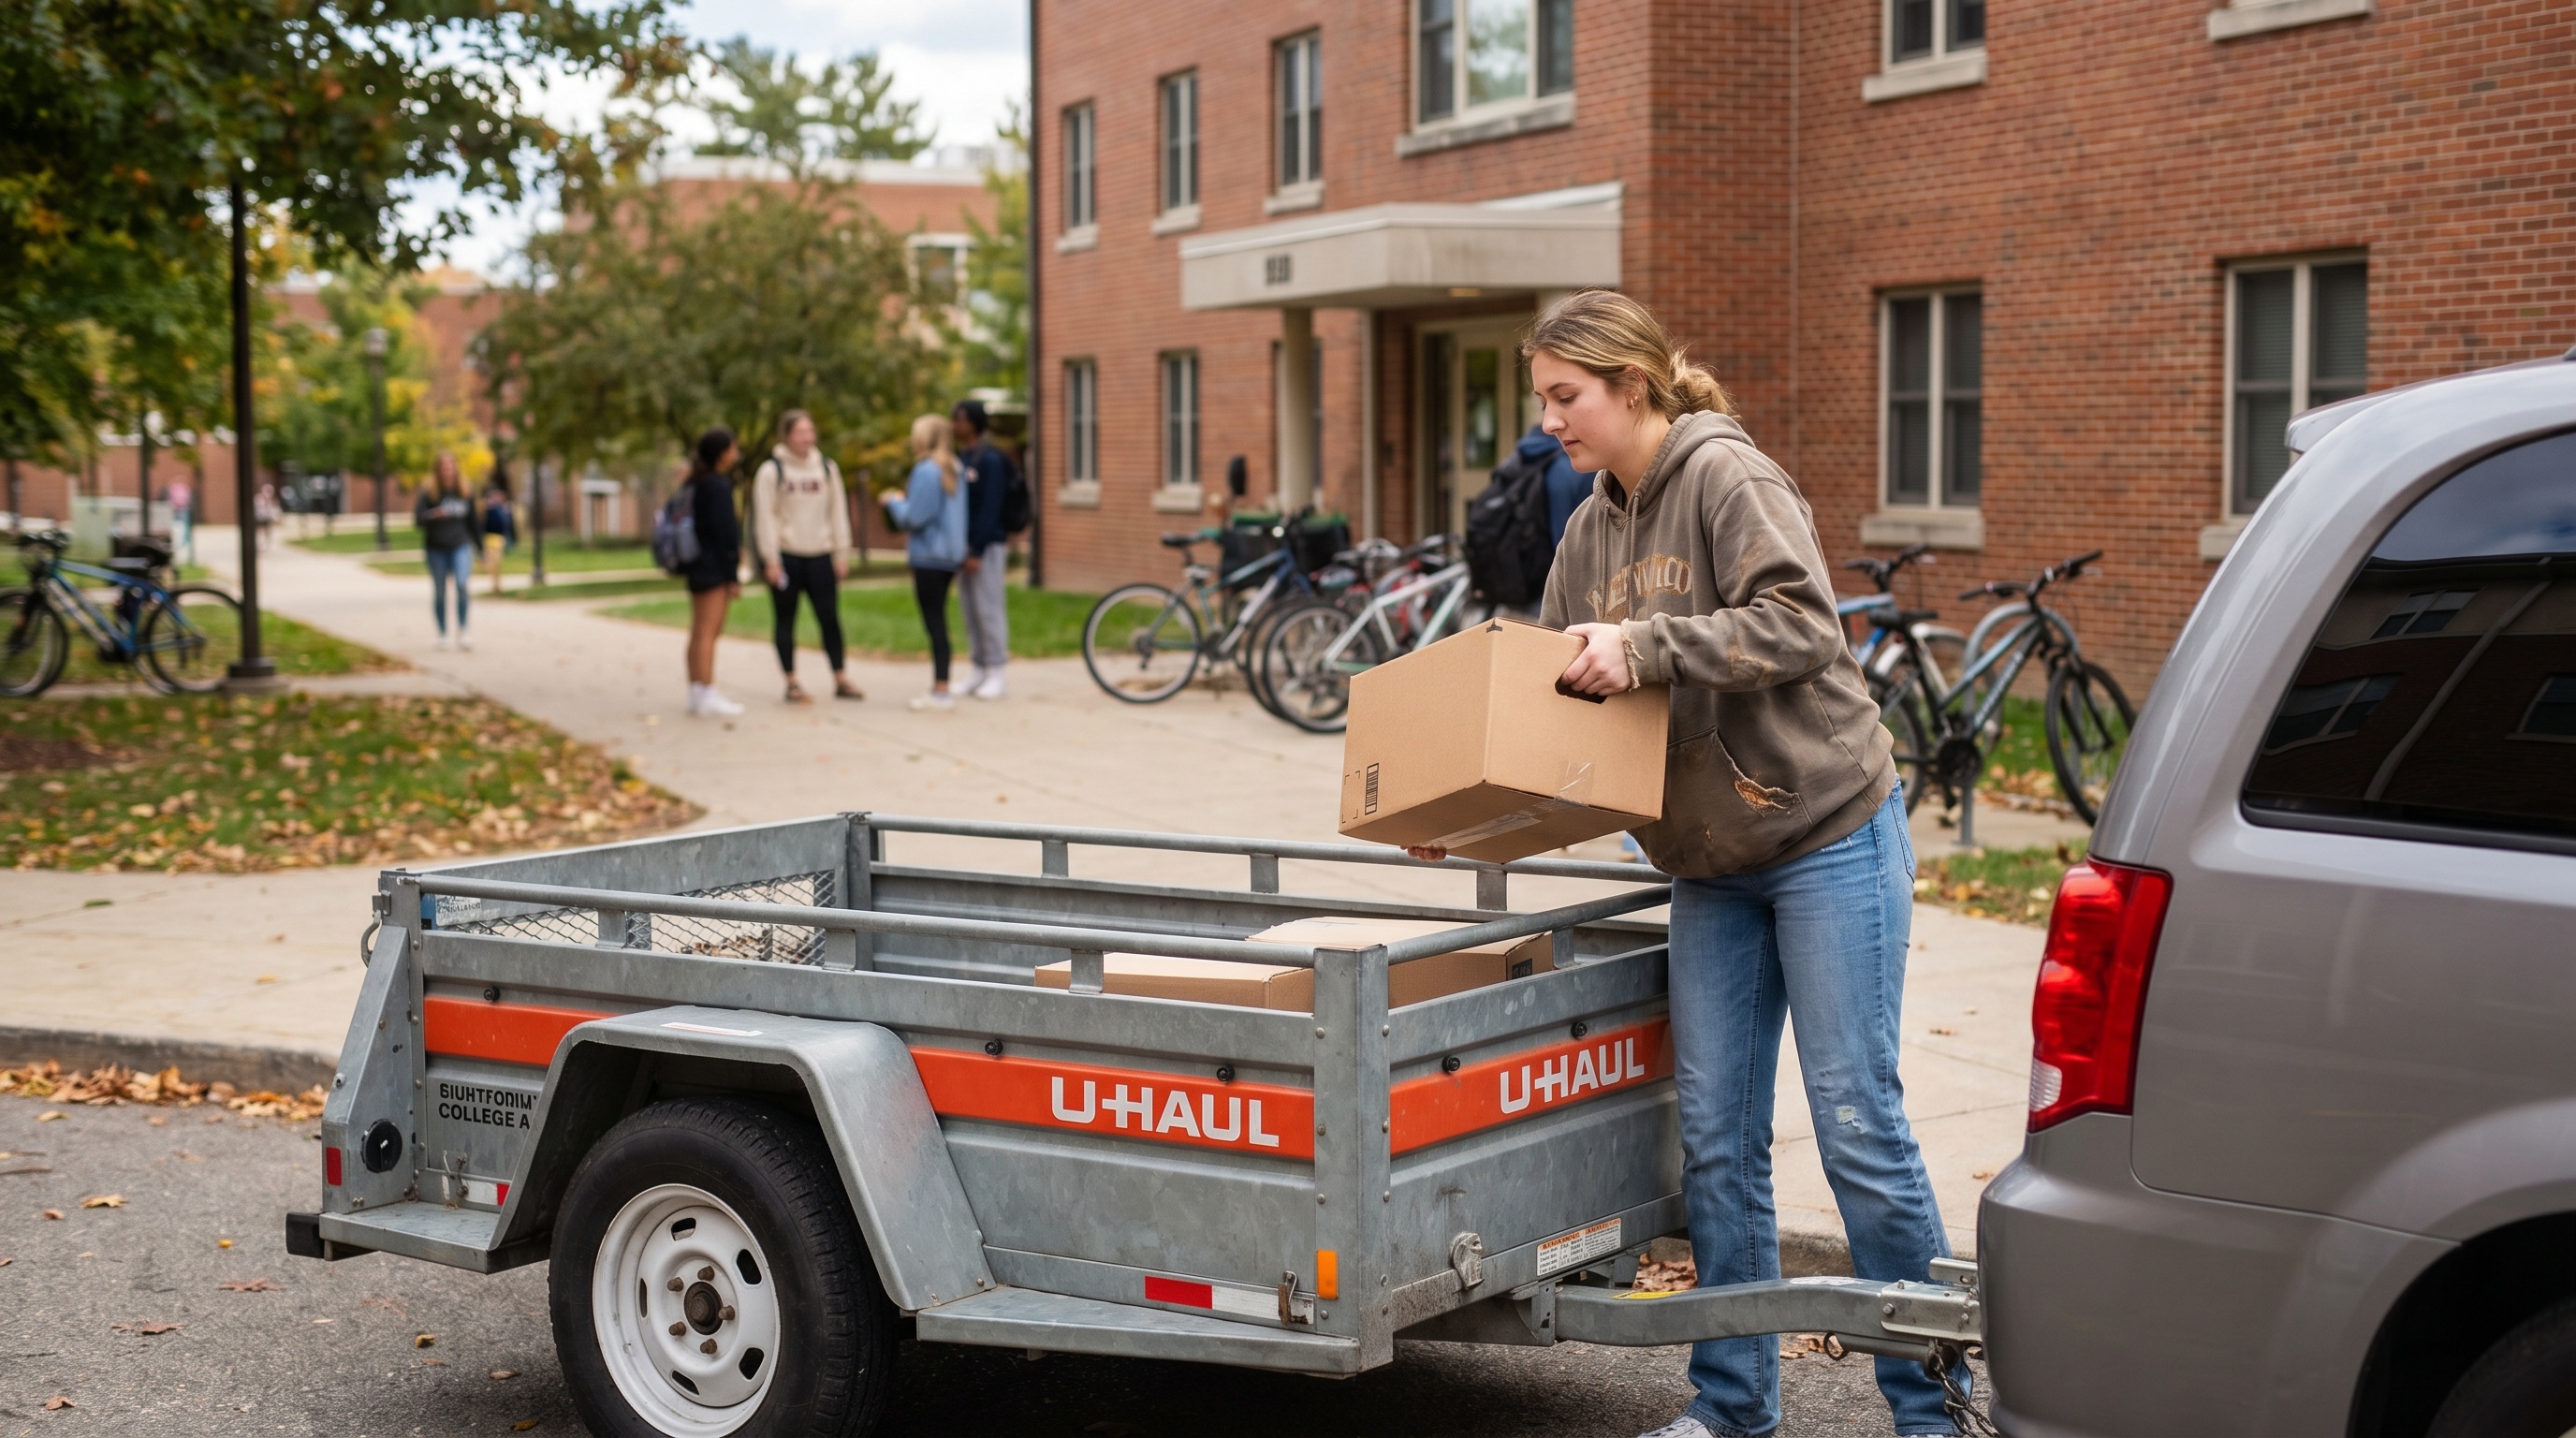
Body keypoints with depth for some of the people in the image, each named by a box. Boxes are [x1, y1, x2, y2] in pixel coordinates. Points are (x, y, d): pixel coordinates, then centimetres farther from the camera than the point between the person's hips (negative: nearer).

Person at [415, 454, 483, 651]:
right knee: (440, 592, 7)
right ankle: (442, 634, 20)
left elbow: (473, 521, 14)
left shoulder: (464, 492, 6)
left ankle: (462, 631, -12)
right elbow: (418, 518, -13)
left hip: (460, 547, 1)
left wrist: (480, 547, 17)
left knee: (462, 584, -20)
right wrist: (434, 515, -34)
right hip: (436, 549, -1)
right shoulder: (428, 492, -4)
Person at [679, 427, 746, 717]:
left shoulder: (693, 484, 13)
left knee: (698, 631, 13)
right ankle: (708, 698, -8)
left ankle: (697, 694, 18)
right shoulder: (719, 486, -15)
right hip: (714, 568, -10)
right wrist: (733, 577, -15)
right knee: (708, 632, -8)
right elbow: (724, 533, -17)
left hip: (696, 564, 10)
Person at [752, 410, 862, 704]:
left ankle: (840, 680, 8)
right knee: (785, 620, 4)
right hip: (786, 556, -3)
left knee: (830, 618, 1)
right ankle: (792, 683, 10)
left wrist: (842, 553, 6)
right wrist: (770, 559, -9)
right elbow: (765, 517, -4)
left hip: (820, 555, 3)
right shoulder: (772, 471, -2)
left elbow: (838, 512, 10)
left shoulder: (827, 468, 8)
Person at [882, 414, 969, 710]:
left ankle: (941, 691, -5)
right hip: (949, 556, 9)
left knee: (934, 623, -6)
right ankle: (939, 688, 19)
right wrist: (905, 501, 18)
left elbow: (915, 517, -18)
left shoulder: (927, 471, -16)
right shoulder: (953, 469, 11)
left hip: (928, 557, -9)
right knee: (937, 623, 14)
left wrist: (894, 502, 0)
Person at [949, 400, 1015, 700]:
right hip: (964, 545, 8)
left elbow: (990, 509, -16)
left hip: (987, 545, -8)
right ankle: (976, 671, 14)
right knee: (969, 608, 9)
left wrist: (977, 551, -18)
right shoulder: (959, 458, 13)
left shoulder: (990, 460, -11)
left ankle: (995, 674, 0)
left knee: (988, 608, -5)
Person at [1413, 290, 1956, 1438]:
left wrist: (1647, 646, -29)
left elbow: (1801, 623, -24)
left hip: (1829, 838, -7)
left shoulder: (1726, 476, -12)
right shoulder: (1591, 532, 10)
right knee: (1716, 1136, 7)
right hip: (1712, 866, 7)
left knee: (1857, 1124, -4)